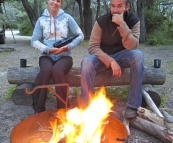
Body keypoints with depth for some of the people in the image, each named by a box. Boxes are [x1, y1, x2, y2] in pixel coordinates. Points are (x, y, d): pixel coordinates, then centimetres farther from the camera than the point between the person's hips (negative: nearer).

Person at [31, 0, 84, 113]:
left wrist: (67, 47, -11)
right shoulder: (41, 20, 9)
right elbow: (34, 41, 4)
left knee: (57, 70, -35)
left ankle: (63, 108, -22)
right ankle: (38, 109, -22)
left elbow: (80, 35, 3)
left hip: (64, 56, -1)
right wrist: (47, 49, -13)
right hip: (47, 56, 1)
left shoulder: (67, 18, 6)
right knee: (46, 70, -33)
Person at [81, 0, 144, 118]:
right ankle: (87, 106, -20)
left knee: (138, 55, -32)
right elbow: (93, 47, -18)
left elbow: (131, 46, -23)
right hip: (103, 56, 0)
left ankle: (133, 105, -25)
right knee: (86, 62, -33)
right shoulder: (101, 21, -11)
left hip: (121, 56, 1)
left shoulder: (134, 21, -9)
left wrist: (122, 25, -33)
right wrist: (111, 61, -29)